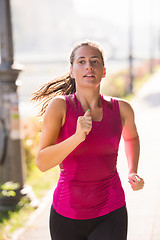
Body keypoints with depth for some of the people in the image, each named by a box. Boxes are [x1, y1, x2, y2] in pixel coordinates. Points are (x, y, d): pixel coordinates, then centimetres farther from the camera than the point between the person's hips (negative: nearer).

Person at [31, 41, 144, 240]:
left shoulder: (121, 109, -2)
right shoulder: (59, 106, -10)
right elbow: (42, 163, -17)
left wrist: (132, 173, 9)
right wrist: (78, 136, -30)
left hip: (110, 216, 1)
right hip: (67, 216, 0)